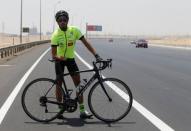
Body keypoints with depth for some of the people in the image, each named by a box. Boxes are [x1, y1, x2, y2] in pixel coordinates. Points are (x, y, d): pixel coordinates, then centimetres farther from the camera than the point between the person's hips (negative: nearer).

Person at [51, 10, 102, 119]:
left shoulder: (74, 30, -15)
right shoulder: (55, 35, -21)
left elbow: (86, 43, -16)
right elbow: (54, 55, -22)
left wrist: (96, 55, -25)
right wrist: (59, 58, -42)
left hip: (70, 59, 2)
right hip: (60, 59, -2)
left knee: (78, 83, -6)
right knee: (59, 84, 1)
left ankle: (82, 111, -5)